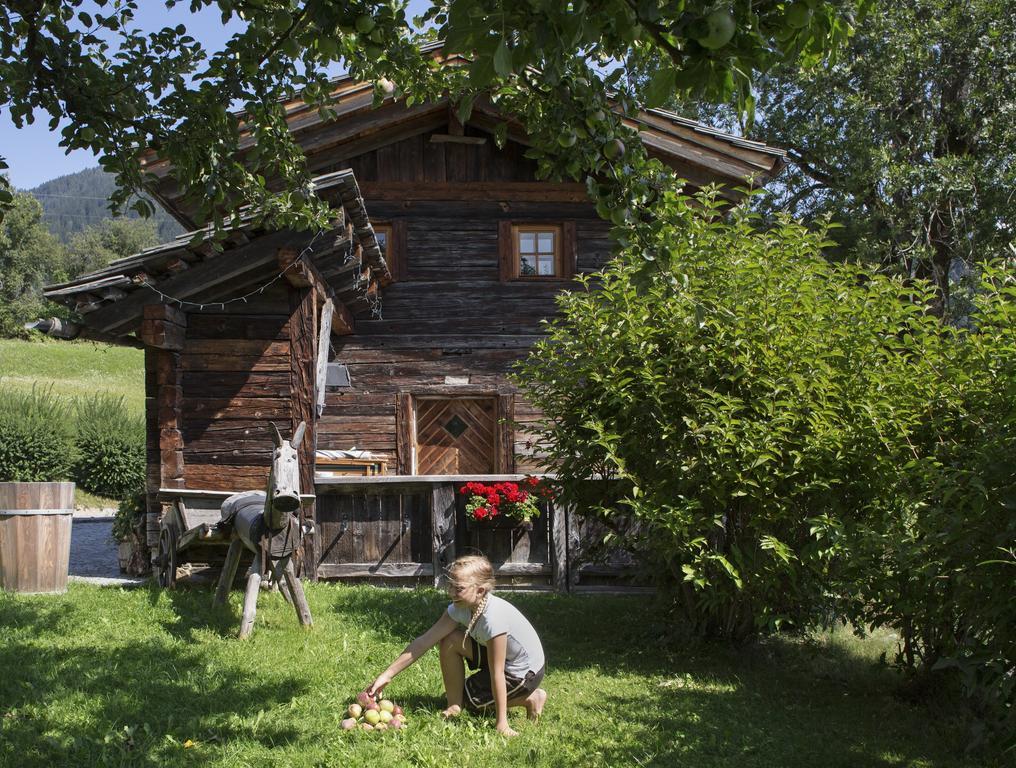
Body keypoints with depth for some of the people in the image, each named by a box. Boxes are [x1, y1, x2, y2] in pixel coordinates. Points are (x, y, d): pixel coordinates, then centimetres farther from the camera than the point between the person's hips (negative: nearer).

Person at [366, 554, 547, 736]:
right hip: (502, 656, 7)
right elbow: (425, 641, -13)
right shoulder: (461, 608, -14)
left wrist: (502, 724, -27)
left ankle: (531, 698, 6)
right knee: (449, 641, -7)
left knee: (472, 701, -3)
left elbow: (496, 673, -32)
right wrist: (387, 675, -15)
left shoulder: (493, 618, -36)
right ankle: (454, 706, 3)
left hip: (525, 672, -7)